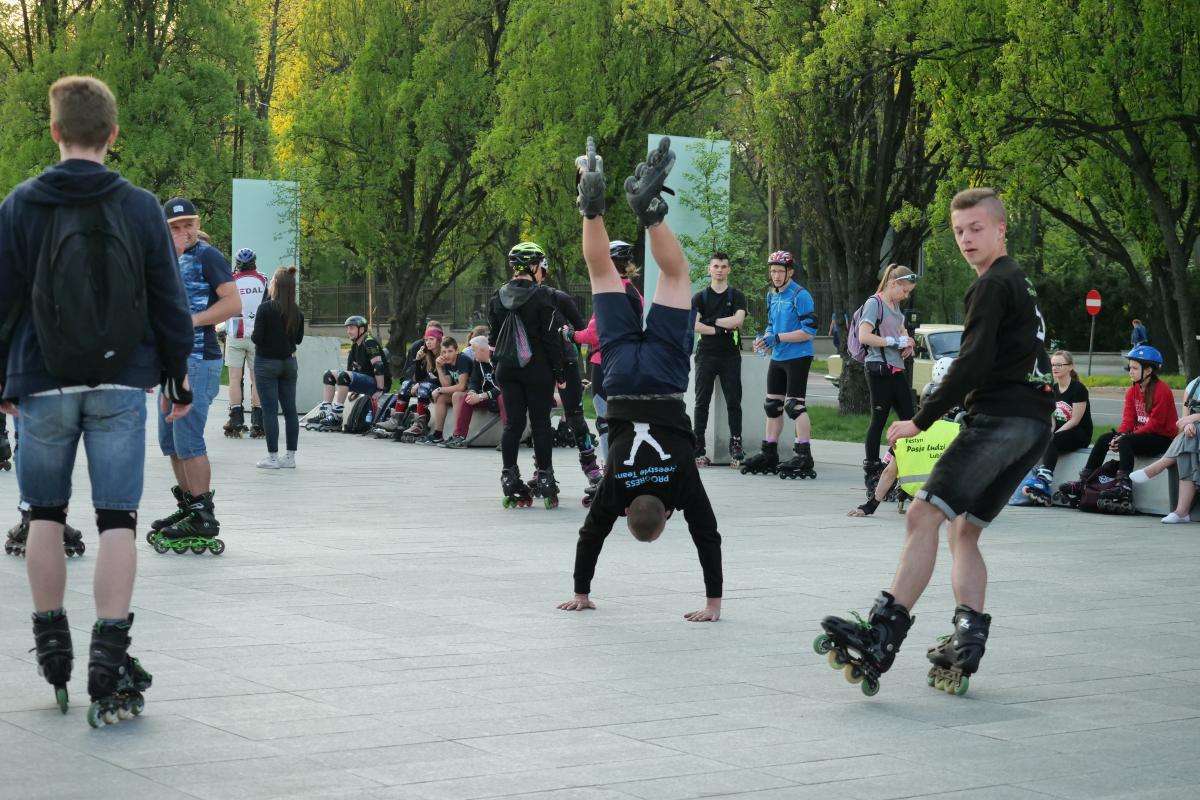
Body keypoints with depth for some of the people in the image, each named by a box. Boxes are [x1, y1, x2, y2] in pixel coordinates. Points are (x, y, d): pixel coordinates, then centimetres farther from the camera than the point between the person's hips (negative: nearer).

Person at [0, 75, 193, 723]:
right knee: (117, 519, -1)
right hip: (122, 385, 0)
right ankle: (108, 666, -8)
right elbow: (168, 301, 3)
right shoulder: (140, 208, 1)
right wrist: (177, 378, 13)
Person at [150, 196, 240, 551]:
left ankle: (204, 519, -7)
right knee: (169, 440, 13)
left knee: (187, 439, -11)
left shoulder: (206, 256, -7)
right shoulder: (171, 261, 19)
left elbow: (233, 303, -16)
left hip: (198, 361, -9)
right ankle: (187, 506, 23)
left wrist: (190, 321, -20)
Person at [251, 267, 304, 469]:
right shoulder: (297, 311, 2)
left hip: (267, 362, -5)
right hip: (289, 362, 5)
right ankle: (290, 456, 11)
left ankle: (273, 457, -2)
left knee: (269, 410, -2)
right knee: (290, 409, 8)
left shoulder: (266, 308, -14)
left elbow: (257, 337, -14)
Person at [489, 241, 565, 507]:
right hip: (537, 369, -5)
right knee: (541, 423, 3)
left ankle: (510, 479, 7)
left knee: (512, 423, 8)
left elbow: (493, 337, 10)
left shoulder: (498, 297, 4)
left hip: (506, 368, 5)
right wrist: (559, 373, -5)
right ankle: (544, 478, 5)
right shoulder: (541, 296, -11)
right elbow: (551, 337, -10)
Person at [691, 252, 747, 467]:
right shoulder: (700, 297, 9)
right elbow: (694, 325, -5)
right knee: (702, 402, 0)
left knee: (734, 402, -2)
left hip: (730, 355, 0)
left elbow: (738, 320, -9)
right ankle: (698, 450, 0)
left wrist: (712, 321, -5)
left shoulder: (736, 296, 8)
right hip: (706, 354, 0)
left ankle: (736, 448, 0)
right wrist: (721, 329, -11)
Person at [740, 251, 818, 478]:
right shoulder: (772, 296, 14)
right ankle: (769, 454, 19)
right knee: (772, 405, 11)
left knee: (795, 405, -11)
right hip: (777, 357, 8)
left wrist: (778, 338, -20)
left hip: (798, 357, -8)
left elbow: (809, 331, -17)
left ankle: (804, 457, -8)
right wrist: (765, 339, 3)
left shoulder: (800, 295, -12)